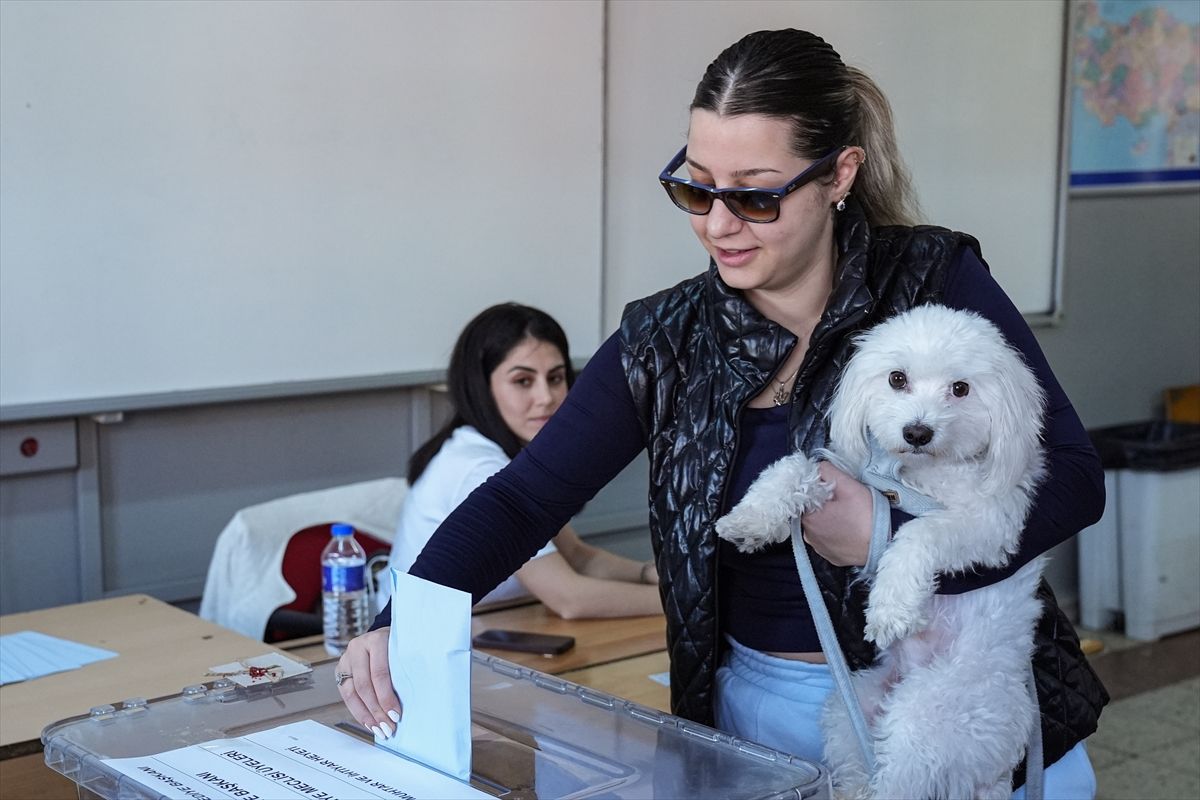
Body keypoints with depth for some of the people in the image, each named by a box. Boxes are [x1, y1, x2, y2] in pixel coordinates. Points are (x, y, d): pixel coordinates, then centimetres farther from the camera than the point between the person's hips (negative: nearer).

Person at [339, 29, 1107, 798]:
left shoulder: (937, 283, -12)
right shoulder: (666, 341, -5)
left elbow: (1073, 477, -15)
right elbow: (524, 497, -6)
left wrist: (886, 537, -29)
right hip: (760, 717, 3)